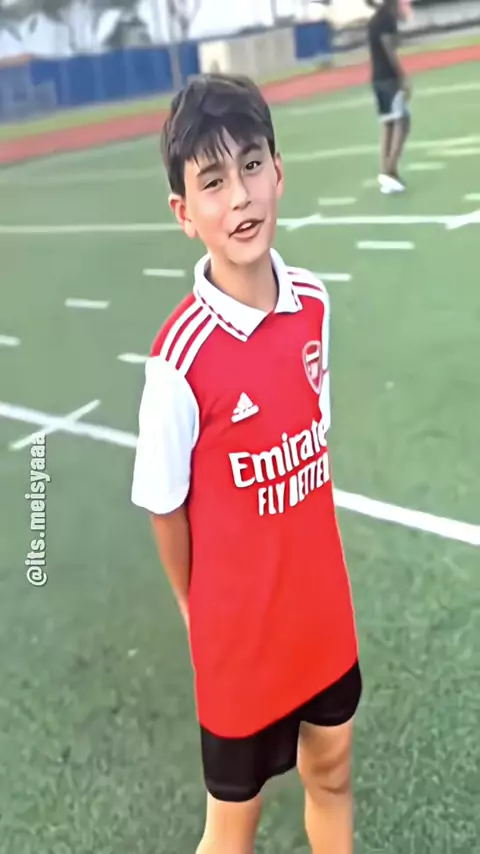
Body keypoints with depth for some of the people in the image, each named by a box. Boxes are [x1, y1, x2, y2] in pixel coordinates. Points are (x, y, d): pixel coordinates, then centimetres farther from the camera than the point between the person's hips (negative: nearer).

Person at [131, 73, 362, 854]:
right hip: (242, 630, -5)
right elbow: (164, 508, -13)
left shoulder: (315, 302, -9)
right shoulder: (181, 357, -26)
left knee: (331, 773, 25)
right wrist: (204, 613, 1)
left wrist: (307, 568, 9)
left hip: (324, 610, 5)